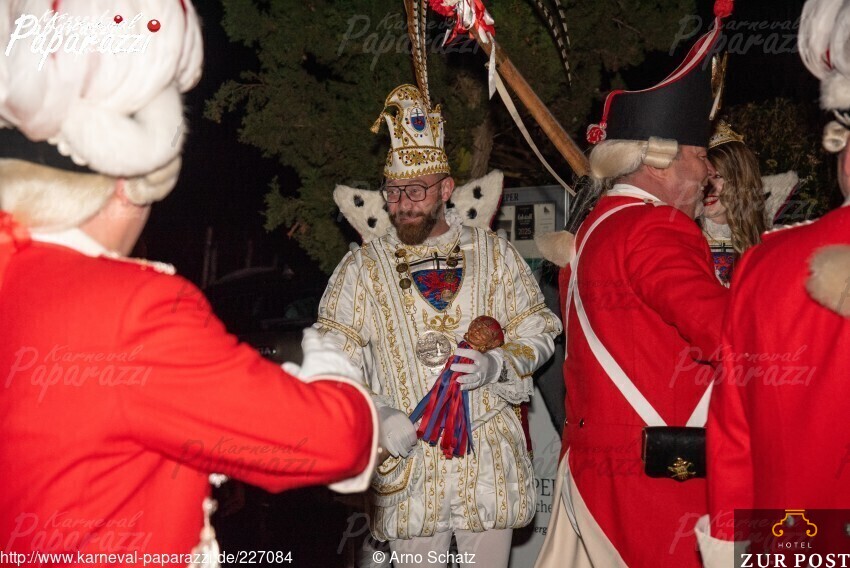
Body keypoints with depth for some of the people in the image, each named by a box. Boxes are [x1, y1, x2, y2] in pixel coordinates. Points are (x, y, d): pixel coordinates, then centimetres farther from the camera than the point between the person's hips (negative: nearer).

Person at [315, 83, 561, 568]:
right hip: (407, 457, 0)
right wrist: (379, 417, -16)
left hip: (490, 457, 1)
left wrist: (496, 365, -12)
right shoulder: (363, 268, 2)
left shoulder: (495, 254, 5)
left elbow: (538, 333, 8)